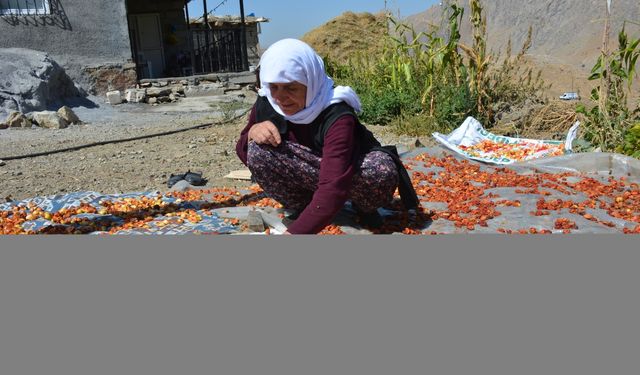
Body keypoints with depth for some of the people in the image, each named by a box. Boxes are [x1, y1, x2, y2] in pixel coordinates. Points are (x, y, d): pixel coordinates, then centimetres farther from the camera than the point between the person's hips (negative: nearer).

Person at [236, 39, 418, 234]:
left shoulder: (336, 116, -33)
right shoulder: (265, 104, -16)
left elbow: (334, 187, -44)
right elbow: (246, 155, -2)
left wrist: (294, 232, -54)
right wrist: (252, 131, -26)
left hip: (352, 171, -3)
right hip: (305, 179, 4)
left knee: (382, 171, -37)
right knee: (258, 150, -24)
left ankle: (362, 205, -2)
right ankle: (301, 206, -4)